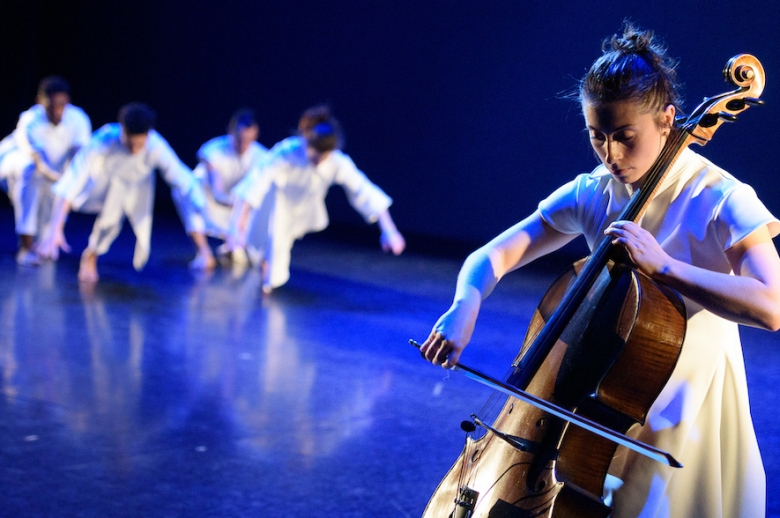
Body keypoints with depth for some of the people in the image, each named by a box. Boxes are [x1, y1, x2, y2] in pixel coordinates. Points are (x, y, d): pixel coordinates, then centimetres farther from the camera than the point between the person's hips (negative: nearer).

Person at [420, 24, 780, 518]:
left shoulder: (721, 201, -17)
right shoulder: (591, 194, -2)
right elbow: (492, 256, -2)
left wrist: (663, 265, -36)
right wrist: (466, 304, -24)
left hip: (687, 416, -4)